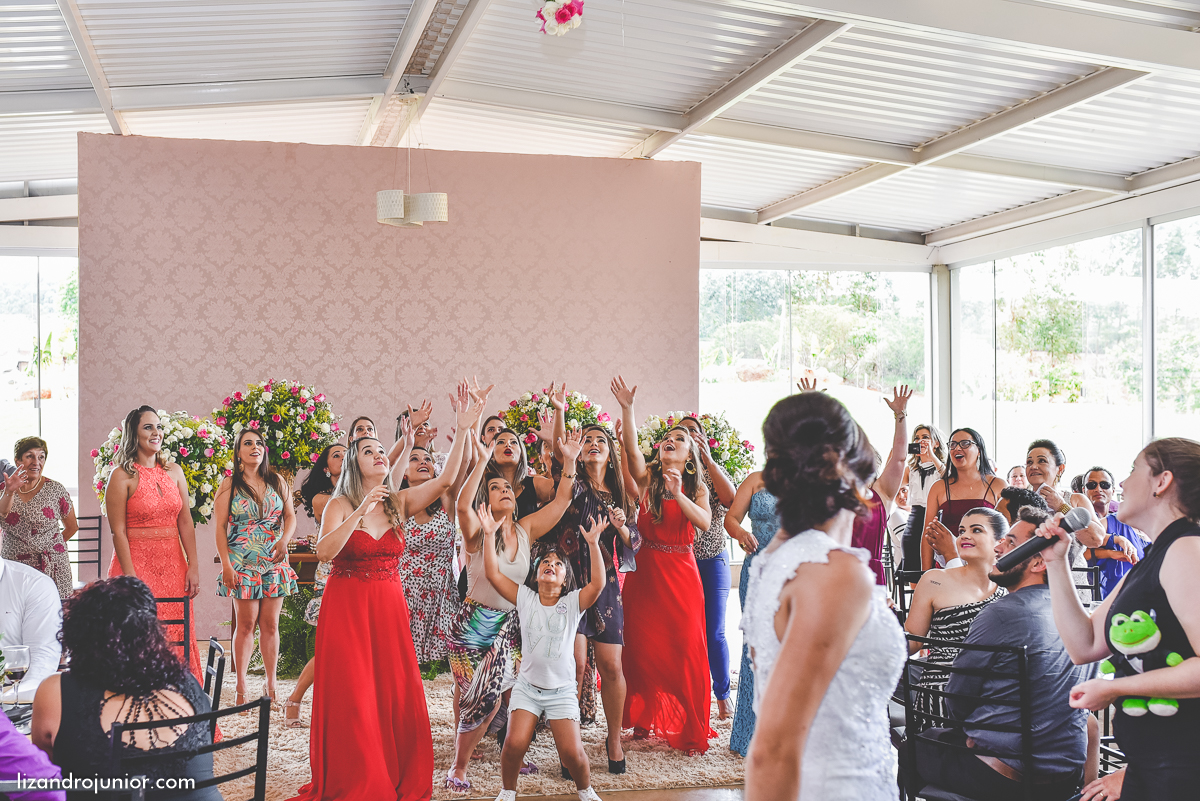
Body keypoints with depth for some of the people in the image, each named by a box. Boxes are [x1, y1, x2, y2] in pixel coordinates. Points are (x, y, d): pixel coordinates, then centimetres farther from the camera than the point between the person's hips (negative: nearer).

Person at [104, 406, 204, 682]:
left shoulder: (174, 471, 10)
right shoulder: (122, 476, -5)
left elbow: (185, 523, 9)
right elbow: (118, 531, -9)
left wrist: (193, 566, 2)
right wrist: (131, 577, -15)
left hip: (173, 565, 5)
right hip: (137, 563, -5)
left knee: (176, 637, 4)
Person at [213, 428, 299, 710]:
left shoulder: (277, 482, 9)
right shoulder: (229, 485, 1)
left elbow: (290, 516, 13)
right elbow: (220, 527, -2)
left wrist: (284, 540, -7)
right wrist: (226, 565, -9)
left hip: (275, 561, 3)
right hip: (243, 562, -2)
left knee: (270, 624, 4)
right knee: (246, 623, -2)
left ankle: (271, 685, 11)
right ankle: (241, 688, 6)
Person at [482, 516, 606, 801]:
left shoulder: (572, 603, -1)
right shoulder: (525, 598, 3)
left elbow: (597, 583, -19)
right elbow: (493, 574, -4)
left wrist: (593, 543, -26)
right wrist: (489, 535, -10)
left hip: (562, 690, -1)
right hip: (527, 686, 1)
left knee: (572, 752, -10)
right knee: (515, 743, -15)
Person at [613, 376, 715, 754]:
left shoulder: (696, 488, 6)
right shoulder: (647, 479, 4)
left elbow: (704, 523, -13)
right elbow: (631, 447, -15)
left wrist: (677, 494, -26)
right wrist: (626, 408, -28)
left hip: (680, 574, 0)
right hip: (644, 572, 0)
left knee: (686, 651, -2)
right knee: (642, 648, 3)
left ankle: (692, 732, 8)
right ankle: (644, 719, 21)